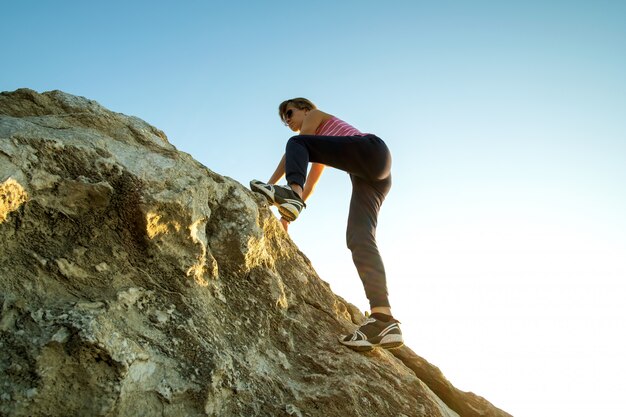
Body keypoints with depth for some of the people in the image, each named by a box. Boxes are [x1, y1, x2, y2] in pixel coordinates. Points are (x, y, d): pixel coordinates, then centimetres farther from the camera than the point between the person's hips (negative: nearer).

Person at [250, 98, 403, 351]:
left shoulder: (316, 115, 18)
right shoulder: (320, 144, 38)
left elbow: (293, 149, 8)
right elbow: (310, 185, 34)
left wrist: (271, 183, 7)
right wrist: (288, 214, 27)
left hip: (371, 149, -7)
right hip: (373, 176, 7)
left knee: (297, 144, -5)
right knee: (358, 238, -13)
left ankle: (291, 193, -36)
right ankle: (383, 319, -29)